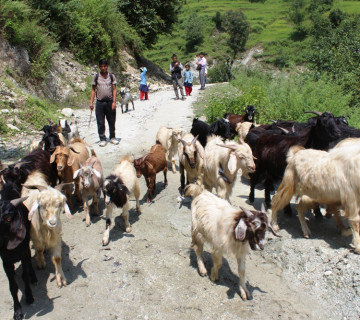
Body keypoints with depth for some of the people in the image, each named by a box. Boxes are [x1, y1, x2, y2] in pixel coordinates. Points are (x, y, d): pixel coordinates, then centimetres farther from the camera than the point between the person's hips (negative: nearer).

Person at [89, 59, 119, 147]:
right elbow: (93, 90, 6)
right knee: (100, 122, 2)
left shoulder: (111, 76, 3)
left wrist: (114, 102, -8)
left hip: (110, 102, 0)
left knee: (112, 121, 8)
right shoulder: (96, 77, 3)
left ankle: (112, 137, 23)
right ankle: (102, 139, 12)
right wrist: (91, 102, -1)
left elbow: (114, 89, 2)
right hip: (100, 102, 0)